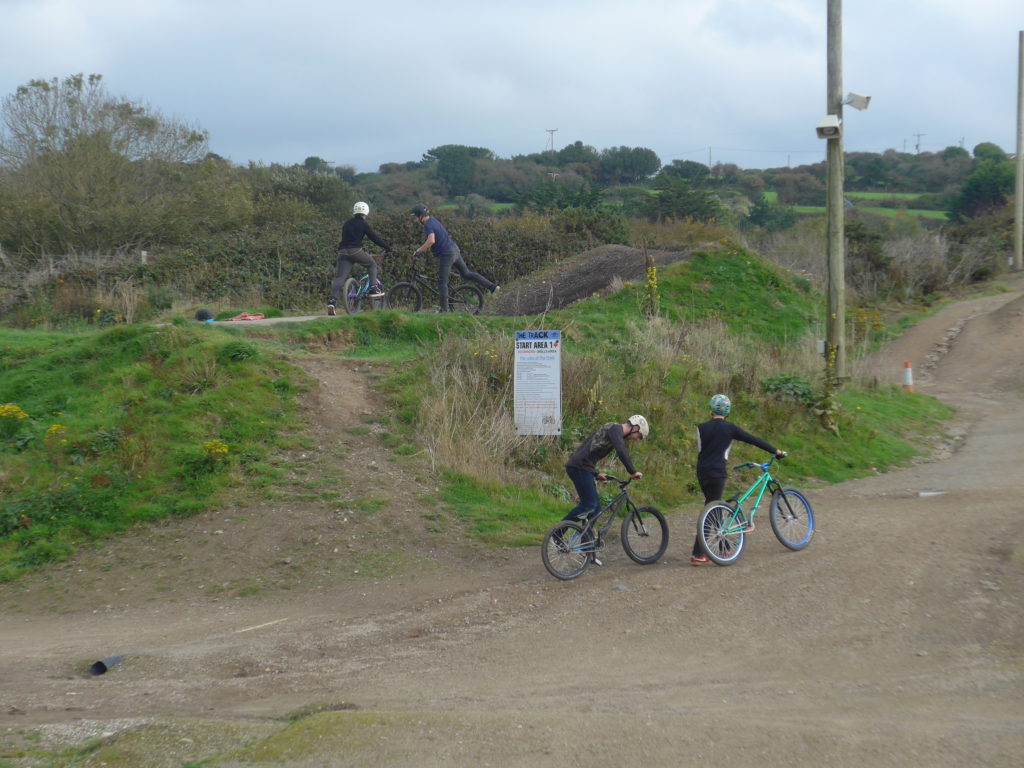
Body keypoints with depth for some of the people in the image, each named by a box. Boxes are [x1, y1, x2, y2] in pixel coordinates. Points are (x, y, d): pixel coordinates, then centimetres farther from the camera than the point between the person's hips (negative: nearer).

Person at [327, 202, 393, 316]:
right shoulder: (364, 224, 6)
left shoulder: (346, 224, 22)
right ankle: (374, 288, 10)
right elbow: (374, 237, 4)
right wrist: (387, 247, 12)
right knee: (372, 265, 21)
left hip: (343, 252, 4)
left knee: (339, 277, -3)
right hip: (356, 251, -4)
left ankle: (332, 301, -19)